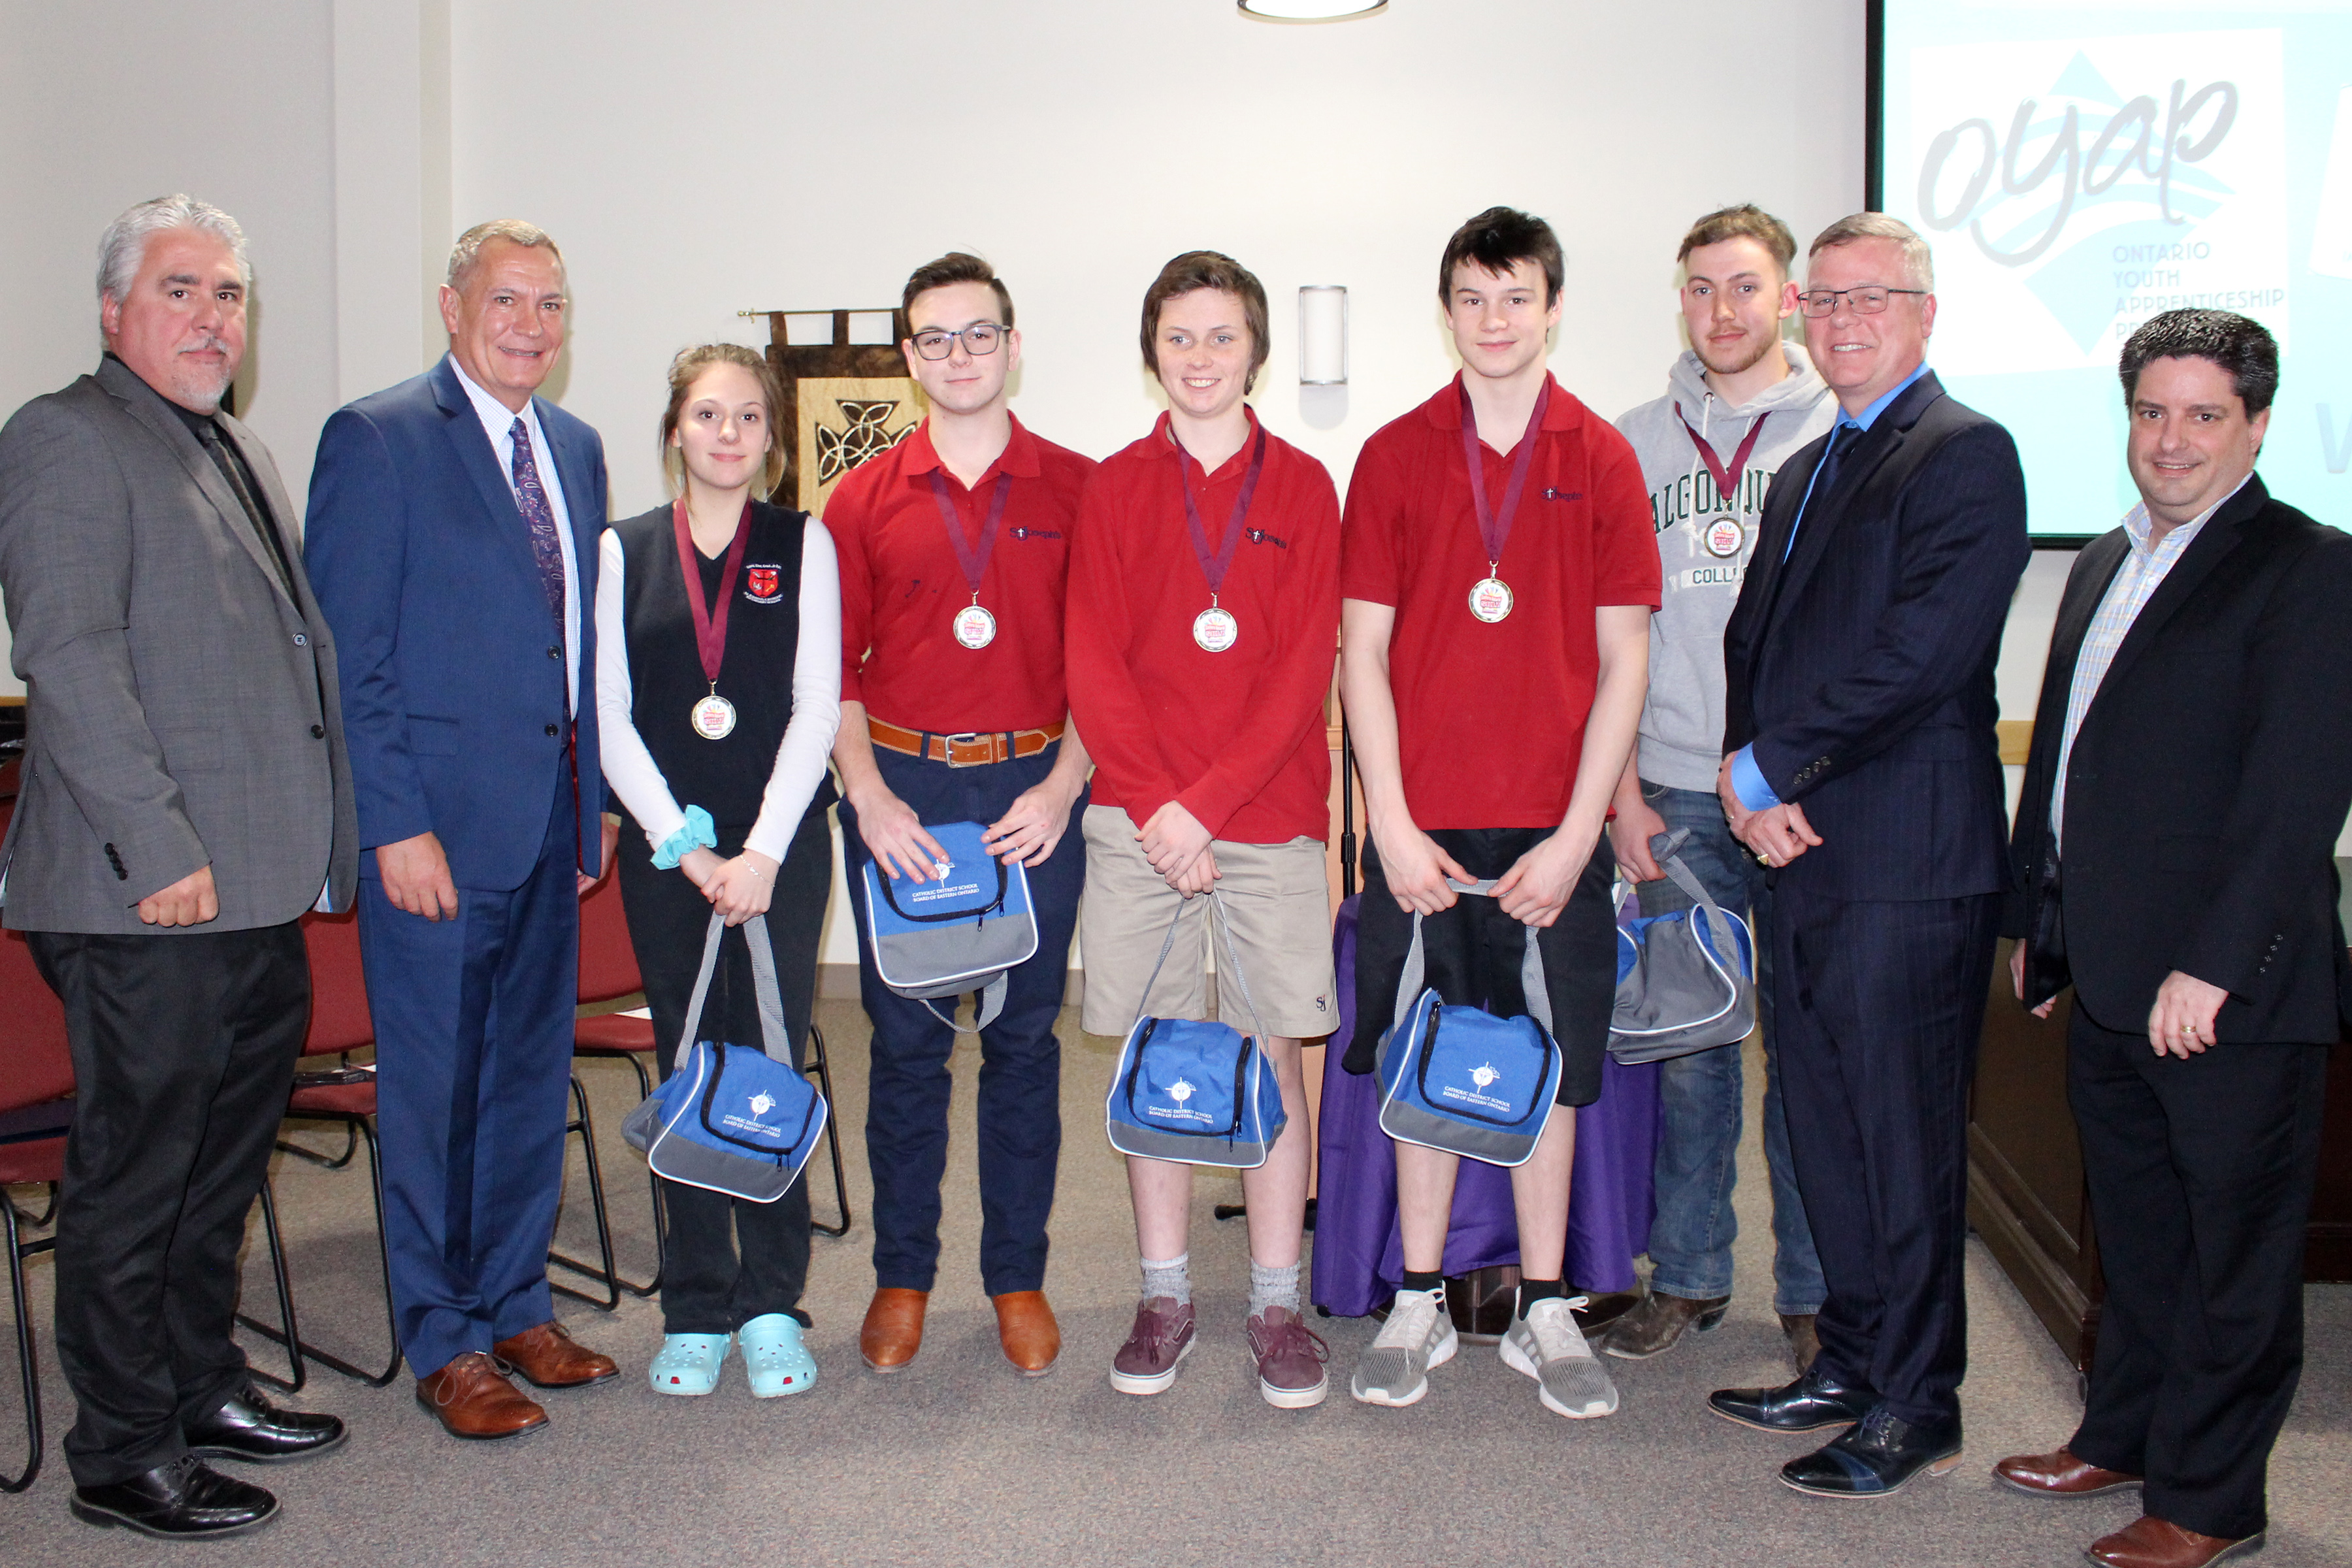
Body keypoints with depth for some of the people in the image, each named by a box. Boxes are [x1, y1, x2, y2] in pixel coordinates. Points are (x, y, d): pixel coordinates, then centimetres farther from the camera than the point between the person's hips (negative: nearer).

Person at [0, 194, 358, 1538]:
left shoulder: (241, 453, 19)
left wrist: (319, 847, 17)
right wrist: (159, 848, -21)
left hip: (262, 891, 9)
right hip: (150, 896, -9)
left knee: (226, 1159, 18)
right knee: (135, 1173, 3)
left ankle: (204, 1387, 33)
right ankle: (123, 1454, 15)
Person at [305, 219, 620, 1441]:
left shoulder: (574, 448, 12)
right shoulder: (376, 441, -8)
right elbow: (350, 656, -11)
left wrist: (594, 802, 12)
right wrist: (395, 824, -16)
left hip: (549, 818, 7)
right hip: (436, 821, -6)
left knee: (531, 1073, 14)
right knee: (432, 1086, 4)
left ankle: (515, 1306, 29)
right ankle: (443, 1345, 17)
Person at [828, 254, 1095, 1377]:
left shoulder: (1076, 490, 3)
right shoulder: (864, 500, 7)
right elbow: (832, 668, 6)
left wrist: (1062, 785, -8)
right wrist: (869, 793, -7)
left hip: (1035, 794, -1)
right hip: (900, 792, 1)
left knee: (1025, 1039, 6)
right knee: (905, 1041, 7)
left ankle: (1018, 1277, 19)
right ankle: (902, 1275, 21)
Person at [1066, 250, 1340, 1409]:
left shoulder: (1303, 487, 5)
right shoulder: (1112, 488, 8)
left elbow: (1304, 665, -4)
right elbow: (1093, 663, 1)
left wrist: (1209, 804, -12)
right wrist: (1154, 802, -12)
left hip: (1271, 816, -1)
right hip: (1138, 821, 1)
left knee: (1273, 1057, 3)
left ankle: (1276, 1305, 13)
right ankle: (1164, 1295, 18)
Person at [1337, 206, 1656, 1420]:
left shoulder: (1603, 460, 3)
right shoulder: (1394, 457, 3)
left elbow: (1624, 660, 0)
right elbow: (1363, 651, 1)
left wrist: (1578, 832, -8)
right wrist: (1393, 823, -7)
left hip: (1553, 829, 0)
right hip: (1421, 825, 0)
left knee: (1550, 1065, 8)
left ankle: (1545, 1309, 21)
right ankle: (1420, 1304, 21)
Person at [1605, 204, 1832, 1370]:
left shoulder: (1844, 435, 1)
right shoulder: (1634, 443, 9)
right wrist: (1624, 790, 2)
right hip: (1674, 798, 2)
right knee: (1687, 1046, 9)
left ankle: (1814, 1293, 19)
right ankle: (1687, 1276, 23)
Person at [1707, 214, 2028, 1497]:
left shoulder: (1966, 455, -8)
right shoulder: (1804, 472, 20)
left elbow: (1921, 656, -19)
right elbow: (1752, 640, 17)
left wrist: (1767, 769, -12)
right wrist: (1751, 787, -1)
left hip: (1904, 859, -8)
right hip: (1799, 850, 8)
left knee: (1903, 1137, 0)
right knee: (1825, 1126, 15)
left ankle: (1916, 1406, 13)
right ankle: (1851, 1364, 28)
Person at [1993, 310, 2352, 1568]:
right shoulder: (2106, 566, 16)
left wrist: (2212, 964, -20)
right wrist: (2035, 917, 18)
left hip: (2233, 988, -7)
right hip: (2106, 981, 7)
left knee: (2233, 1245, 6)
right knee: (2134, 1228, 19)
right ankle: (2122, 1437, 34)